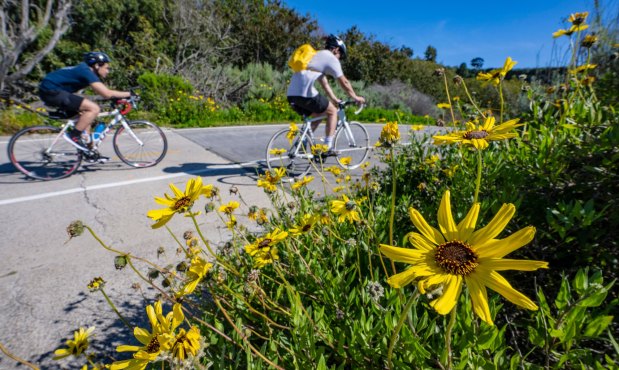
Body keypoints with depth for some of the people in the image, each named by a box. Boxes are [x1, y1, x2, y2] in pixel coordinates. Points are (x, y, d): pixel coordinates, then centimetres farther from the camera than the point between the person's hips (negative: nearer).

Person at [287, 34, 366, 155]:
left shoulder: (317, 55, 31)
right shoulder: (331, 58, 5)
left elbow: (324, 83, 34)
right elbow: (344, 82, 4)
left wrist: (334, 99, 37)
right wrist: (355, 97, 16)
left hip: (291, 94, 8)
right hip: (305, 93, -8)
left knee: (317, 115, 26)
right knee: (332, 111, 9)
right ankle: (327, 147, 4)